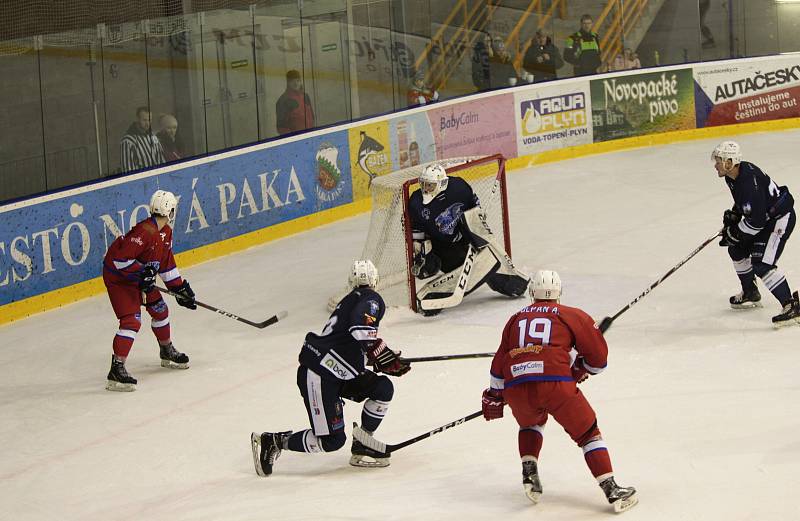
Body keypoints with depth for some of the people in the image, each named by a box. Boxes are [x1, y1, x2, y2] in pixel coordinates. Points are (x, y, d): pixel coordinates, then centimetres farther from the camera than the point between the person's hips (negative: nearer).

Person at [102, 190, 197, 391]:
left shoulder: (165, 233, 3)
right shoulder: (144, 232, -29)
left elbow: (166, 263, 14)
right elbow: (120, 258, -32)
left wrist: (180, 287, 13)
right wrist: (142, 273, -29)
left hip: (140, 277, 10)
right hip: (118, 277, -10)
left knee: (160, 310, 21)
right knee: (132, 321, -20)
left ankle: (167, 352, 44)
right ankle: (116, 370, -25)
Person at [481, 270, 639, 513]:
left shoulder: (516, 319, 26)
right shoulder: (573, 316, 17)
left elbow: (499, 363, 29)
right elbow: (598, 358, 18)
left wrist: (494, 396, 40)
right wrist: (581, 370, 38)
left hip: (516, 388, 3)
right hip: (555, 382, -3)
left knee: (531, 422, 35)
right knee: (587, 432, 10)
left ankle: (529, 472, 17)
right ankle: (612, 491, -1)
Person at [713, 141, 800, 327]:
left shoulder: (750, 182, -33)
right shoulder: (733, 175, -2)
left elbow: (756, 221, -31)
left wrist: (735, 233, -18)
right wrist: (734, 215, 7)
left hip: (781, 218, -11)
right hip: (764, 216, 11)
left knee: (762, 264, -21)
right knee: (737, 249, 19)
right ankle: (750, 294, 36)